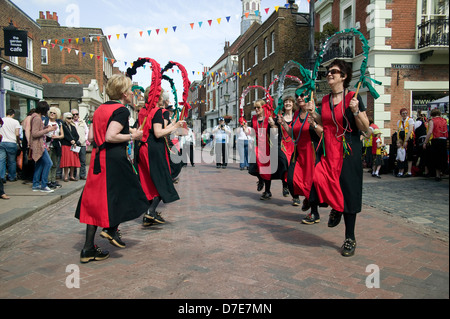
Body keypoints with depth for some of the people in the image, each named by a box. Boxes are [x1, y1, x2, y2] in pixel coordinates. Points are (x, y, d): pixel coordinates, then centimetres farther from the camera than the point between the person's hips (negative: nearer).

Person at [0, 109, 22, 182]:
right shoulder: (15, 122, 0)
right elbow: (17, 134, -7)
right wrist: (19, 143, 4)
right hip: (11, 143, -2)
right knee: (11, 161, 7)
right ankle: (12, 177, 16)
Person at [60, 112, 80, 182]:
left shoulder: (73, 126, 18)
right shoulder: (63, 126, 0)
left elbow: (77, 136, 10)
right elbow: (65, 136, -10)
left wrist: (74, 141, -7)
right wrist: (71, 141, -12)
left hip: (73, 146, 5)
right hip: (65, 146, -5)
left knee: (73, 161, 3)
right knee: (67, 161, -7)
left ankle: (72, 176, 11)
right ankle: (66, 177, -3)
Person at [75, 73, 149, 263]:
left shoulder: (100, 109, 15)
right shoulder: (121, 110, -10)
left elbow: (91, 137, 15)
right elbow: (110, 136, -21)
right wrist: (131, 136, -9)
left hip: (98, 158, 8)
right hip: (115, 159, -8)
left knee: (97, 200, 10)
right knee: (128, 192, 12)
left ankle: (88, 249, 13)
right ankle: (111, 228, 4)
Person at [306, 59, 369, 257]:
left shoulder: (352, 98, -6)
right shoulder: (325, 100, 10)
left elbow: (365, 128, -8)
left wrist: (356, 111, -22)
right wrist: (313, 113, 8)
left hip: (348, 151, -4)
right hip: (328, 151, 5)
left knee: (348, 192, 0)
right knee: (319, 179, -16)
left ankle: (350, 239, 16)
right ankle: (336, 207, 20)